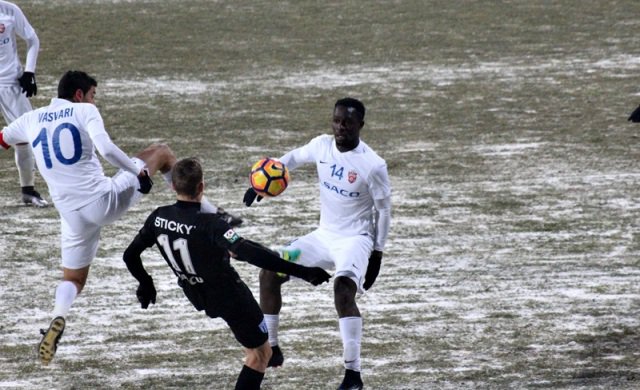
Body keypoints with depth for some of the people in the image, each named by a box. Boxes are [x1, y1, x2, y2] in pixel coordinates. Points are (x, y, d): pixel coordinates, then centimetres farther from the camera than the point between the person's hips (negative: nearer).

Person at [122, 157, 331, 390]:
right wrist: (302, 272, -40)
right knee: (260, 353, 8)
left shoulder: (158, 219, -13)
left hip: (198, 296, 7)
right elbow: (250, 254, -40)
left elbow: (130, 256, -2)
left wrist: (145, 284, 19)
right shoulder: (209, 225, -32)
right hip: (230, 298, -7)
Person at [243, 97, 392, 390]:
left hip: (355, 239, -7)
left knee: (343, 289, -32)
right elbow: (293, 159, 16)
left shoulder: (373, 166, -19)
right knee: (269, 273, -2)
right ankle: (271, 350, 12)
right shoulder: (322, 145, -5)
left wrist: (377, 255, -8)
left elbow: (383, 211, -9)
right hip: (324, 235, 7)